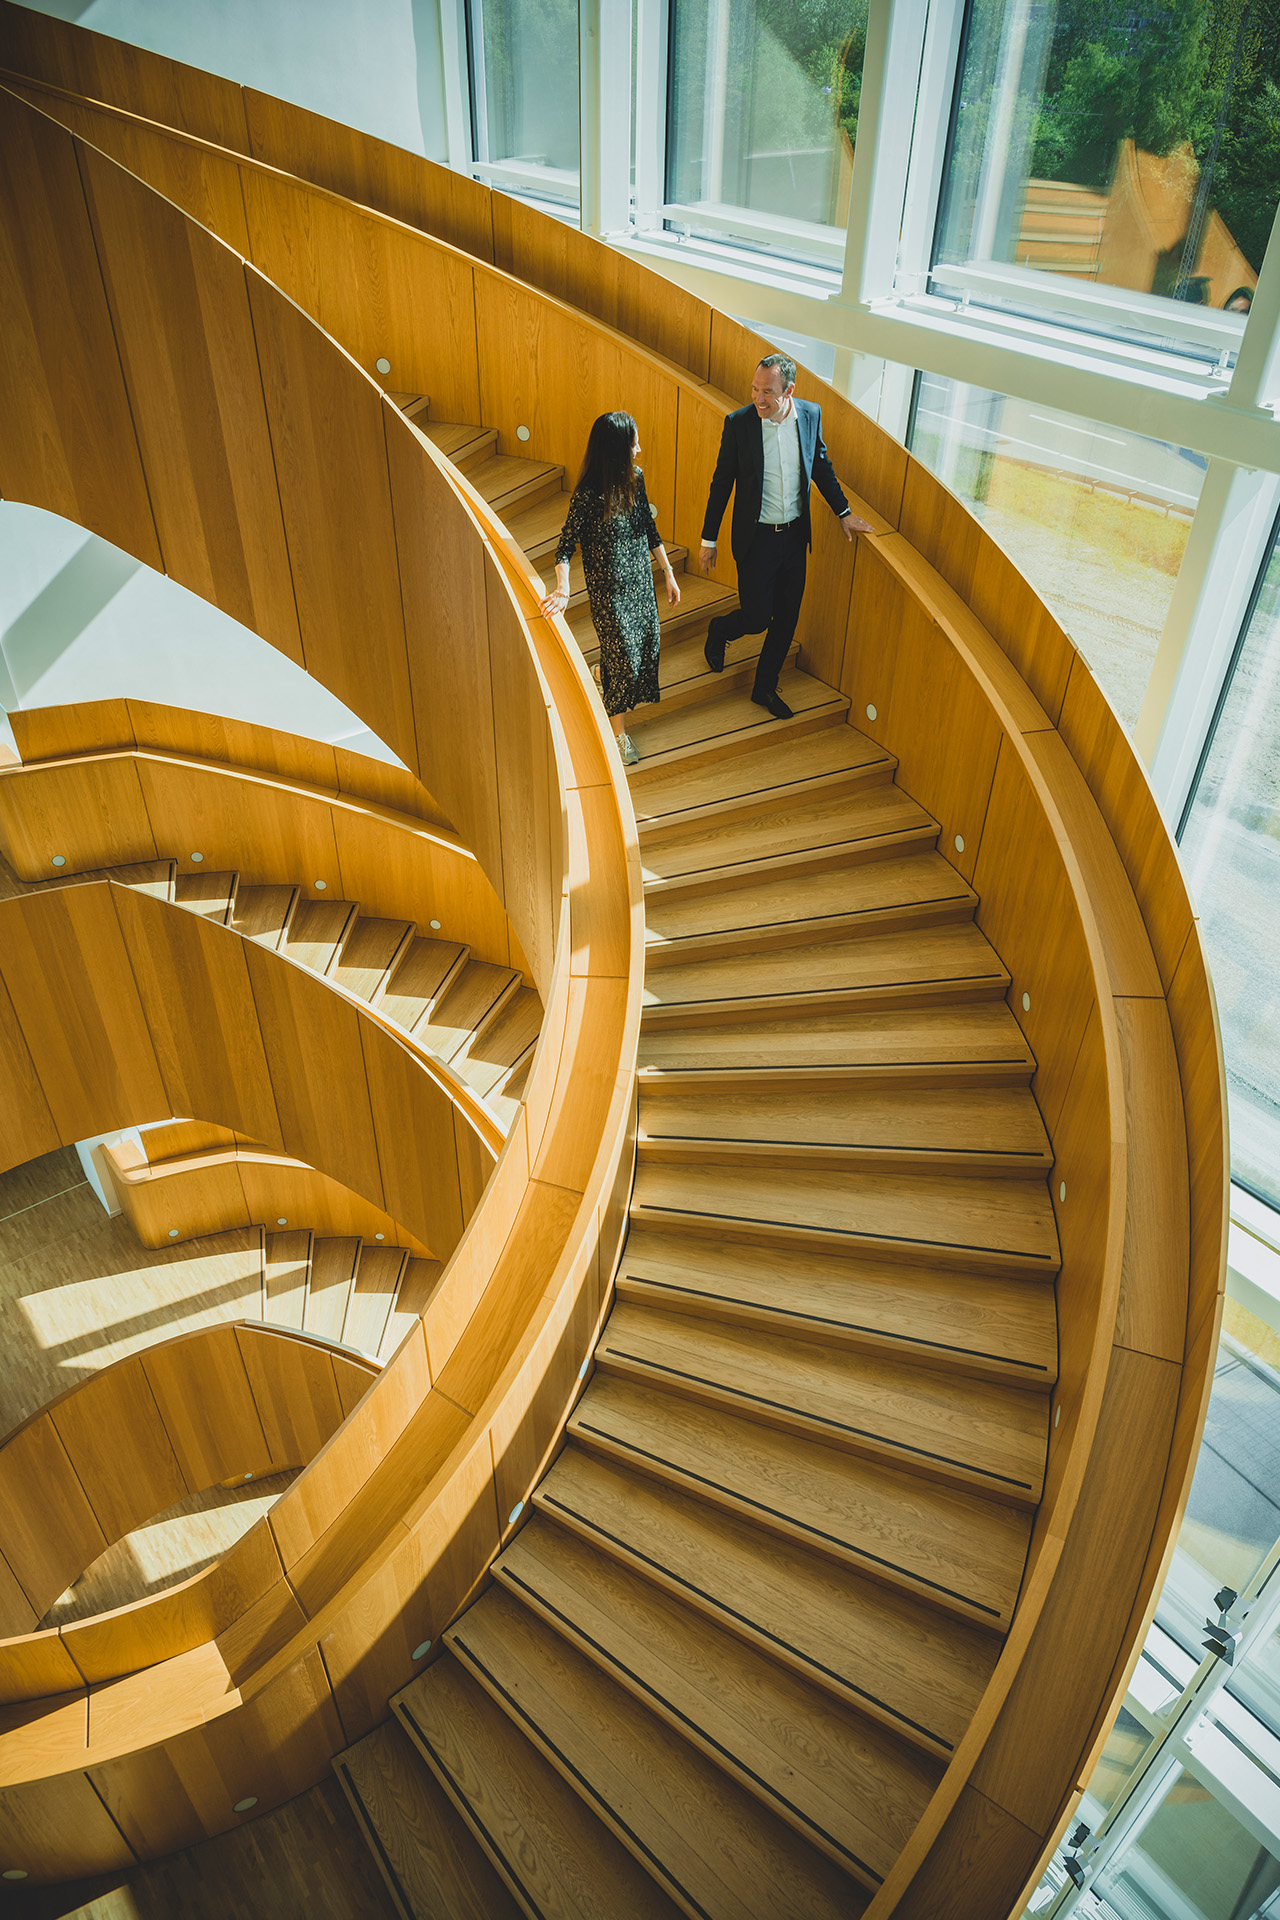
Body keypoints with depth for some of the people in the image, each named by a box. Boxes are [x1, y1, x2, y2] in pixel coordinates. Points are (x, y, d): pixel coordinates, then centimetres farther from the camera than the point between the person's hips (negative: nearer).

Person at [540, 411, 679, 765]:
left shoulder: (635, 478, -3)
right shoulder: (588, 494, -22)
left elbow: (650, 530, 8)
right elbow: (566, 544, -20)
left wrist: (668, 573, 12)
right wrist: (563, 591, -32)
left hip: (641, 579, 6)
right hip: (609, 588, -6)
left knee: (647, 644, 15)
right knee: (623, 656, 2)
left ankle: (606, 674, 48)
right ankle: (619, 732, 21)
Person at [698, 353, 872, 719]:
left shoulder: (811, 415, -4)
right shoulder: (739, 423, -14)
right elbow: (721, 483, -6)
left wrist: (843, 512, 13)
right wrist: (708, 540, -3)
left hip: (795, 537, 4)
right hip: (756, 538, -4)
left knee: (786, 620, 10)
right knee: (756, 618, -1)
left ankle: (765, 687, 29)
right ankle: (719, 631, 34)